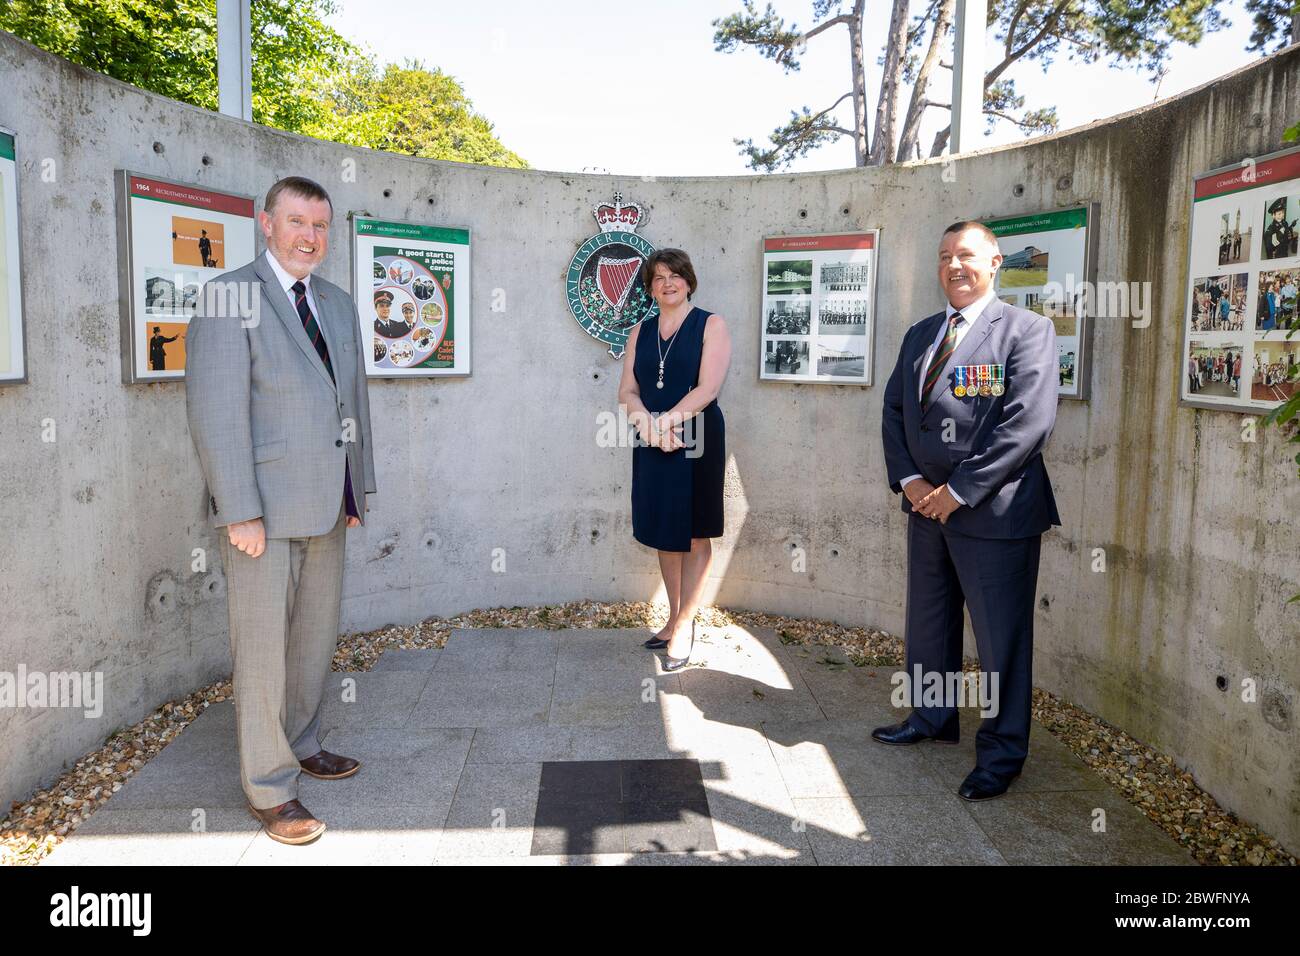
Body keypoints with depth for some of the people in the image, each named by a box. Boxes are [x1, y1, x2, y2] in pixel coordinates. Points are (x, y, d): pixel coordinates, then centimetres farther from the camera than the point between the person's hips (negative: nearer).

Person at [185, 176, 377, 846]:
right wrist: (239, 514, -20)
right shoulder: (230, 298, -10)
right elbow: (215, 411, -16)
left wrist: (359, 486, 15)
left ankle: (301, 745, 37)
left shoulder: (339, 305, 13)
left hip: (326, 508, 8)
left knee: (317, 634, 18)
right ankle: (269, 788, 15)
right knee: (263, 648, 1)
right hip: (263, 509, -7)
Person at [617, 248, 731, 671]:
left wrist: (665, 421, -19)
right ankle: (675, 619, 24)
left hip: (697, 440, -5)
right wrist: (647, 423, -16)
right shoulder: (641, 332, 12)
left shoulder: (711, 324, -2)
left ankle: (684, 628, 9)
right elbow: (628, 391, 4)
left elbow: (708, 387, -13)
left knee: (693, 534, 1)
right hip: (653, 444, 5)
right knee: (665, 531, 11)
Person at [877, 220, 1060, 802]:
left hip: (994, 510, -6)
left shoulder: (1027, 330, -7)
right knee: (928, 623, 19)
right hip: (926, 506, 7)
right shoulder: (920, 335, 14)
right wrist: (908, 480, -5)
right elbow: (894, 410, 12)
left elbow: (1027, 423, -17)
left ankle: (1002, 753, 18)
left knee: (1001, 638, 2)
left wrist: (959, 490, -18)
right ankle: (931, 719, 38)